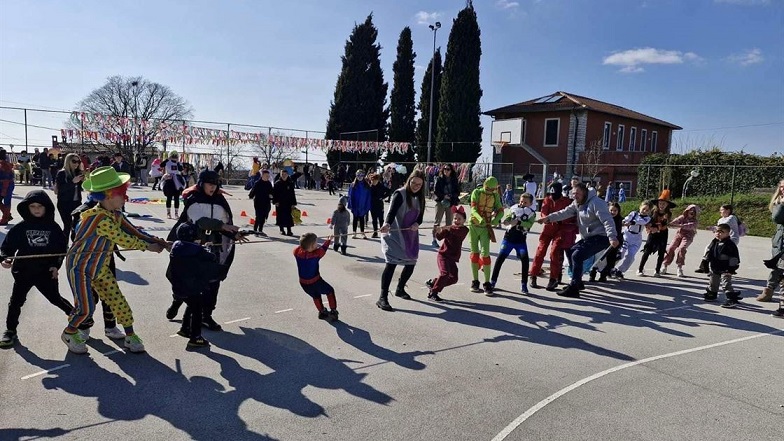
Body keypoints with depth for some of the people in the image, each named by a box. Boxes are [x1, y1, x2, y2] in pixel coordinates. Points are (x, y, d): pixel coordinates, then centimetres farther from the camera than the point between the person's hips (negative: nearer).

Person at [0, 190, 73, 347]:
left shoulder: (53, 227, -2)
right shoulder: (20, 227, -4)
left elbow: (62, 248, 3)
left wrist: (56, 266, -5)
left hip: (46, 271, -1)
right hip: (24, 271, 1)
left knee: (55, 298, 8)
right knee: (16, 301, 9)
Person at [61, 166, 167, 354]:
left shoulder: (115, 214, -4)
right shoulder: (100, 218, -31)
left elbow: (133, 232, -2)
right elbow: (124, 240, -25)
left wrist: (155, 241, -14)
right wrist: (148, 246, -14)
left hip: (100, 267, 8)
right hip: (80, 267, -8)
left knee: (118, 301, 5)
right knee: (86, 308, -7)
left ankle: (130, 337, 15)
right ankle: (69, 333, 24)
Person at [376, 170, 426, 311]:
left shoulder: (420, 197, 8)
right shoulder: (400, 194, -12)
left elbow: (420, 216, 8)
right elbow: (392, 211, -26)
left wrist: (417, 224, -16)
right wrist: (387, 224, -46)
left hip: (411, 236, 7)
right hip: (394, 234, -7)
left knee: (411, 263, 13)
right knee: (391, 263, -18)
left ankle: (400, 289, 38)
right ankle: (382, 298, -18)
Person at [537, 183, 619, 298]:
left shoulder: (596, 203, -17)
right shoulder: (577, 204, 11)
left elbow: (607, 220, -25)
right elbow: (565, 213, 2)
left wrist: (612, 237, -35)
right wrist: (548, 218, -9)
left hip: (601, 237, -10)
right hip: (588, 237, 10)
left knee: (576, 256, -19)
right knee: (570, 252, 14)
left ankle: (573, 289, -14)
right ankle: (577, 282, 25)